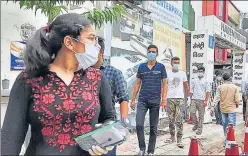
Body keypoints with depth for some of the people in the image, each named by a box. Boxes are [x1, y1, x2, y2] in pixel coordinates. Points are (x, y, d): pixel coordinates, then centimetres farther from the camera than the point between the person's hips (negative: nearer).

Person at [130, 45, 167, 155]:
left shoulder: (161, 67, 3)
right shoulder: (141, 67, 8)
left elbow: (164, 84, 2)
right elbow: (137, 84, 11)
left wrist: (164, 100, -9)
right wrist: (133, 99, 7)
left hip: (155, 101, -1)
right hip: (142, 100, 1)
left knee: (153, 127, 6)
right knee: (139, 125, -8)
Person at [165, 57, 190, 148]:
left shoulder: (183, 73, 8)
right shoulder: (168, 74, 4)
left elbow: (186, 86, 13)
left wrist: (189, 96, 9)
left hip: (180, 98, 0)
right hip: (170, 98, 1)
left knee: (179, 119, -6)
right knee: (171, 119, 9)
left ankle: (179, 140, -3)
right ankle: (172, 137, 22)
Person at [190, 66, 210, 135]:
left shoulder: (206, 81, 5)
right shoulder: (194, 80, 13)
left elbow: (207, 91, 0)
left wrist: (206, 100, -9)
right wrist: (191, 99, 10)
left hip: (202, 100, -2)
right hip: (194, 99, 2)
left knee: (201, 115, 0)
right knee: (192, 112, -8)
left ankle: (199, 129, 7)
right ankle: (196, 124, 16)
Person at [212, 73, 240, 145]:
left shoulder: (220, 87, -6)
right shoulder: (235, 87, -9)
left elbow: (217, 98, -13)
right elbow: (237, 100, -10)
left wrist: (213, 106, -13)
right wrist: (236, 104, 11)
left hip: (223, 109, 3)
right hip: (232, 109, -3)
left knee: (225, 124, 15)